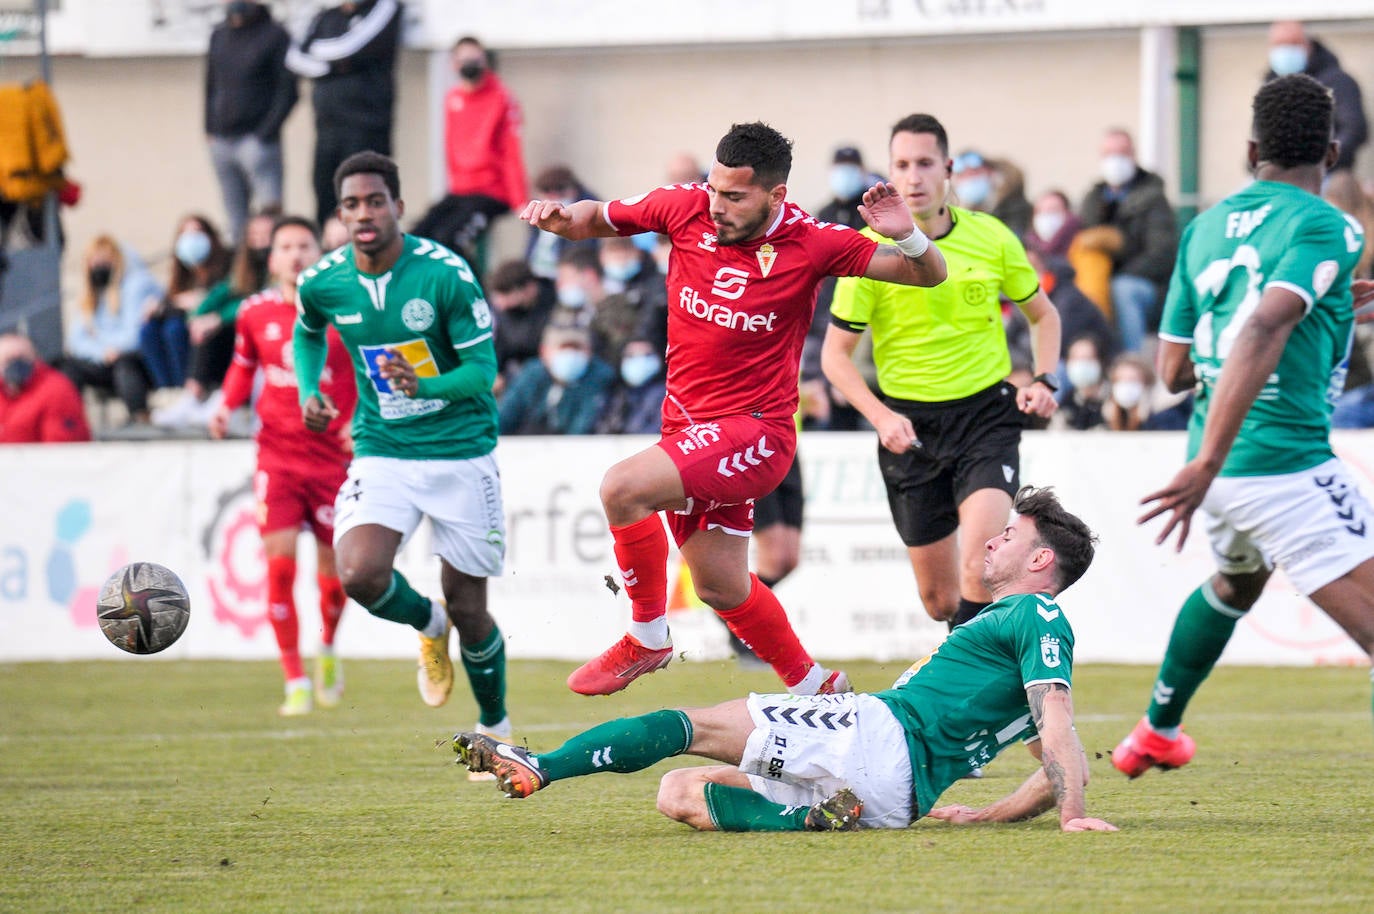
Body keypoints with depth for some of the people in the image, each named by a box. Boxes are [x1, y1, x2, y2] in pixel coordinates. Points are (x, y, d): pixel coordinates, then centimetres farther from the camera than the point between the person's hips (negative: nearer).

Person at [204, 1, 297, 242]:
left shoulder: (275, 36, -3)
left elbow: (288, 91, -6)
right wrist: (210, 129, 11)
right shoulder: (219, 35, 15)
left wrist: (265, 134, -13)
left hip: (257, 140, -6)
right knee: (237, 225, 7)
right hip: (221, 140, 6)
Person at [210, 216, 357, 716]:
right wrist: (226, 406, 2)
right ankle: (295, 682, -2)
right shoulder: (255, 313, 3)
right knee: (280, 565, -12)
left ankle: (328, 650, 34)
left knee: (333, 571, 1)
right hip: (277, 457, 1)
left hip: (334, 456, -1)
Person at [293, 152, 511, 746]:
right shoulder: (322, 282, -4)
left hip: (461, 454, -2)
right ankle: (427, 625, 12)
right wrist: (309, 390, 3)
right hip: (382, 452, 2)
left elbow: (483, 367, -13)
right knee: (359, 574, -23)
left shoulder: (445, 274, -16)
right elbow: (308, 333, 21)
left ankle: (495, 728, 28)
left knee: (466, 607, 3)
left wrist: (424, 385, -32)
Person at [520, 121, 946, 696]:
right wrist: (559, 216, -9)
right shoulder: (687, 207, -4)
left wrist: (908, 237, -28)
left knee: (623, 488, -27)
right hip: (691, 427, 6)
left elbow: (928, 275, -7)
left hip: (755, 430, -6)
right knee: (720, 588, 15)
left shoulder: (810, 244, -13)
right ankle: (816, 687, 37)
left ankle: (648, 639, -7)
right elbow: (597, 219, 12)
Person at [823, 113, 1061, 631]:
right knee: (938, 597, 7)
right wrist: (880, 417, -16)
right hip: (909, 425, 1)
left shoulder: (992, 238, -2)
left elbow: (1042, 314, 15)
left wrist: (1045, 382, -2)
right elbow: (835, 354, -1)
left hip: (987, 413, -1)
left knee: (979, 565, -24)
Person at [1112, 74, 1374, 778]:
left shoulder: (1205, 228, 12)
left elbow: (1173, 370, 17)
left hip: (1222, 467, 8)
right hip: (1287, 463, -8)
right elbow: (1261, 332, -26)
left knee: (1237, 581, 37)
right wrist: (1207, 464, -32)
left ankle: (1157, 731, 52)